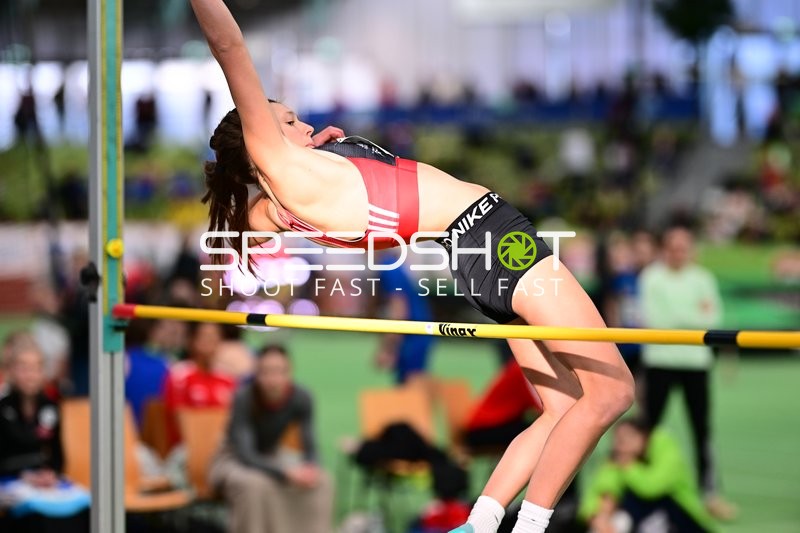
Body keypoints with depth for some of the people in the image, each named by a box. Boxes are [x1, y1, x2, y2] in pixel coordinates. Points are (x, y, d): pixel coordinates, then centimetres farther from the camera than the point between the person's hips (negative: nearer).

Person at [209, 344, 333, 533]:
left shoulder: (301, 398, -16)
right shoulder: (244, 398, -28)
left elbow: (309, 447, -10)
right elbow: (245, 455, -31)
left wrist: (311, 468, -33)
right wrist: (285, 474, -42)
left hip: (272, 458, 4)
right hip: (234, 461, -4)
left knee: (321, 483, -19)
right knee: (255, 485, -37)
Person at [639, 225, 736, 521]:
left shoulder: (703, 279, 5)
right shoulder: (652, 278, -2)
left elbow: (714, 318, -5)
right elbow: (652, 318, -13)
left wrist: (675, 315, -15)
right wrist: (695, 315, -11)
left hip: (696, 361, 2)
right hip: (659, 360, -2)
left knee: (702, 429, 0)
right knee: (649, 426, 3)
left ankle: (710, 492, 4)